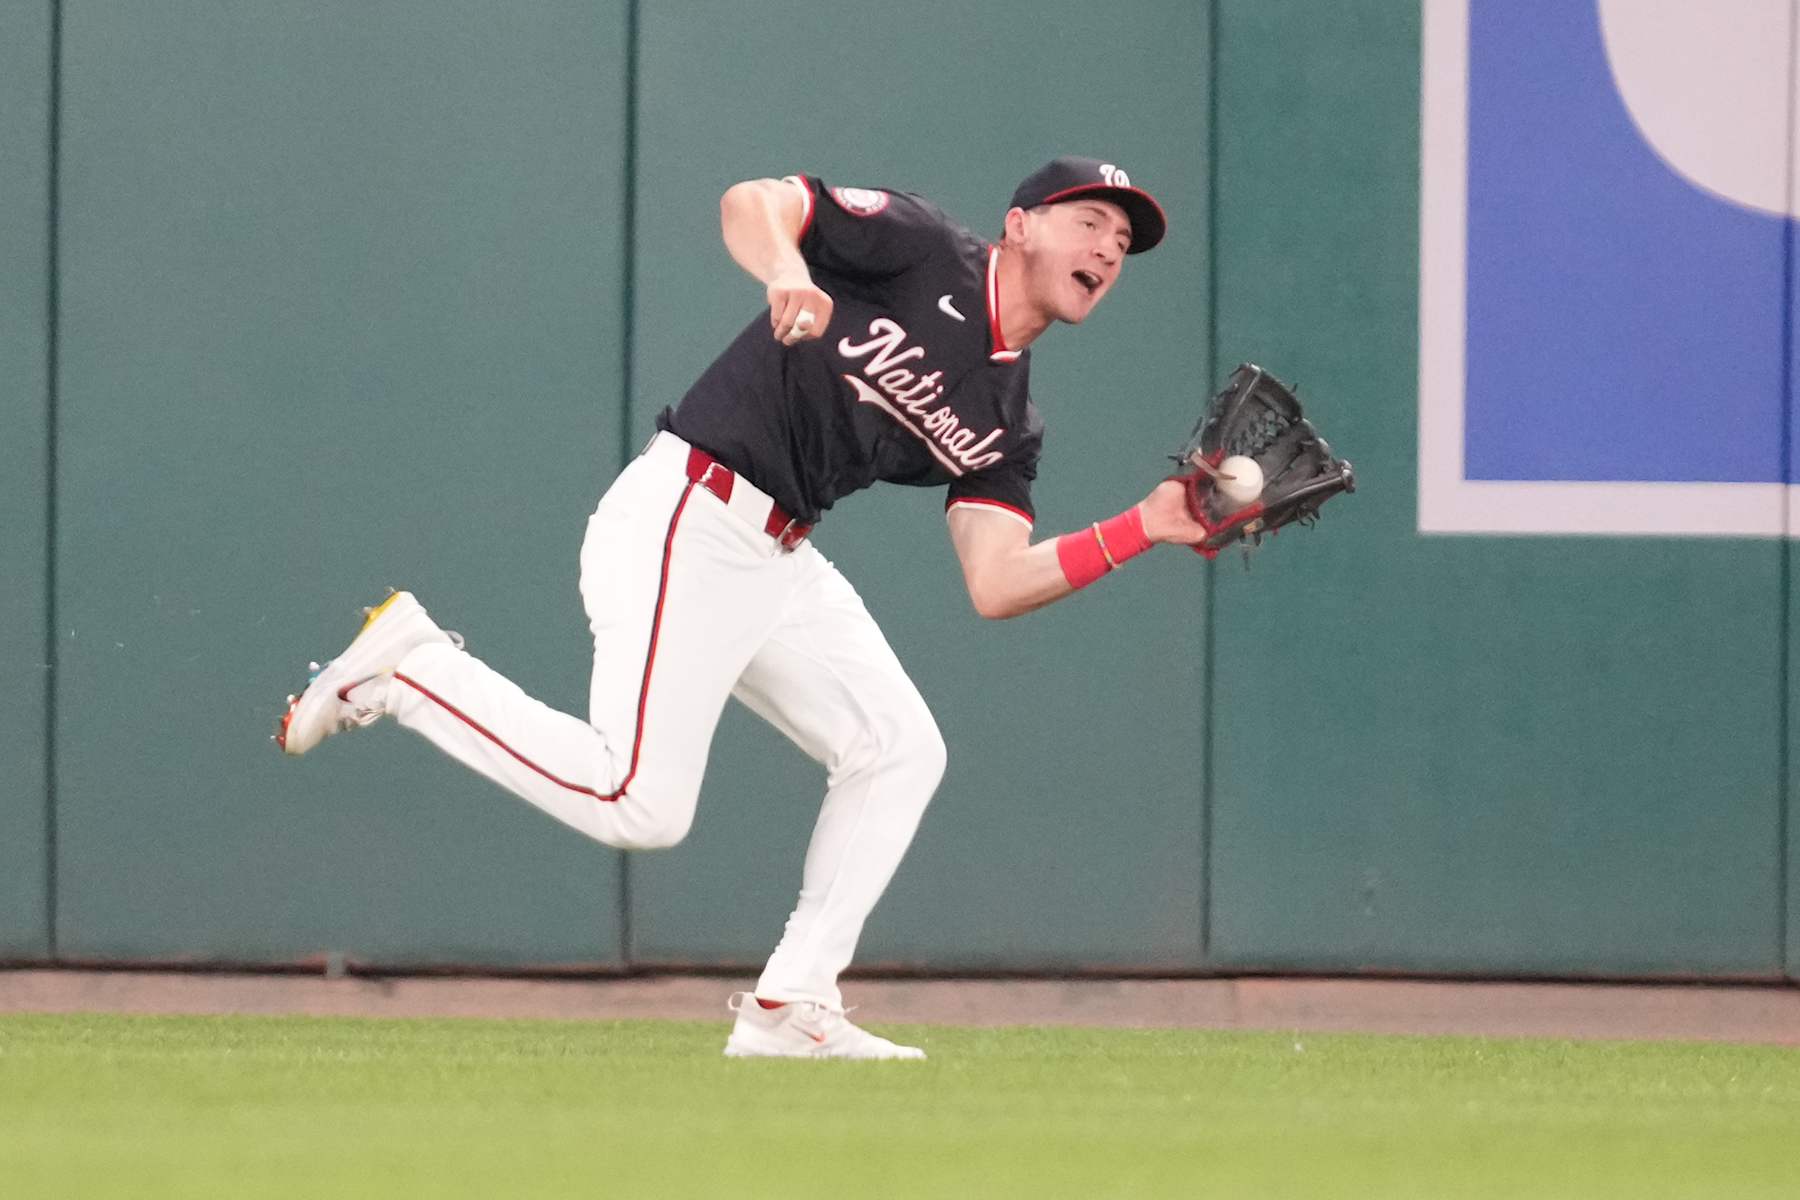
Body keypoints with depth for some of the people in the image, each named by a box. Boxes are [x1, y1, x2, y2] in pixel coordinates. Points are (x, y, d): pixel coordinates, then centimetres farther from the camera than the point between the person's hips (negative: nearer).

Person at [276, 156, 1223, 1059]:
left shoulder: (1005, 425, 14)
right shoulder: (922, 251, -4)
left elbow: (997, 586, 4)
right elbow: (750, 202, -14)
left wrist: (1141, 530, -6)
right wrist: (788, 272, -36)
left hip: (780, 563, 9)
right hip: (683, 528, -9)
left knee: (899, 752, 3)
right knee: (639, 806, -16)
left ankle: (788, 1009, 7)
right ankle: (406, 669, 0)